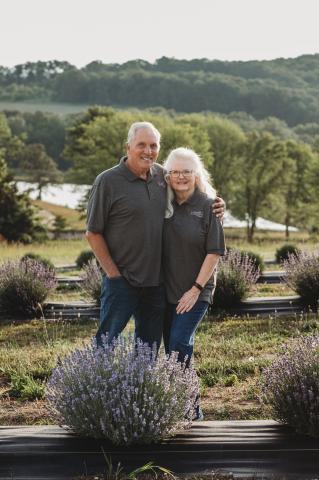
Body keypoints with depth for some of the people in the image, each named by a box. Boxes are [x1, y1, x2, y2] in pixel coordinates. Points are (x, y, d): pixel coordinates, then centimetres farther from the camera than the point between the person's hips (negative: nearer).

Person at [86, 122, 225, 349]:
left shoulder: (162, 175, 5)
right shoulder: (108, 181, -9)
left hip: (156, 281, 5)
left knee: (150, 343, 15)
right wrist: (112, 273, -10)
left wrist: (215, 204, 2)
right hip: (121, 280, -5)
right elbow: (93, 233, -7)